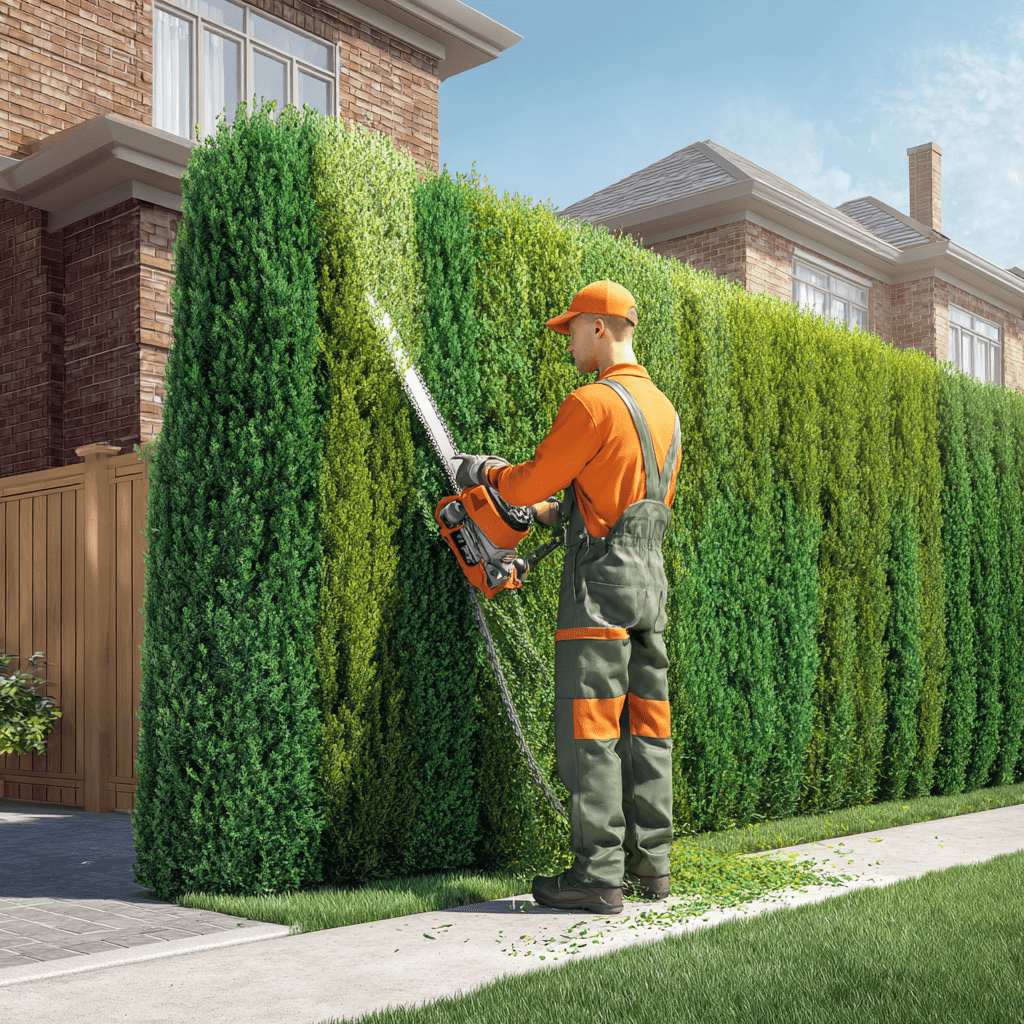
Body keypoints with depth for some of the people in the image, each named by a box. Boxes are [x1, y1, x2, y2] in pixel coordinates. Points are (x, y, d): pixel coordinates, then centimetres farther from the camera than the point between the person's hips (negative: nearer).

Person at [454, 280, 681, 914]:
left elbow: (530, 485, -7)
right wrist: (571, 509, 24)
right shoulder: (665, 409, 16)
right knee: (647, 728, 11)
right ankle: (651, 865, 16)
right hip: (652, 577, 8)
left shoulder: (594, 402, -11)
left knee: (590, 730, -5)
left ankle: (599, 876, -3)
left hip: (603, 580, -8)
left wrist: (487, 471, 14)